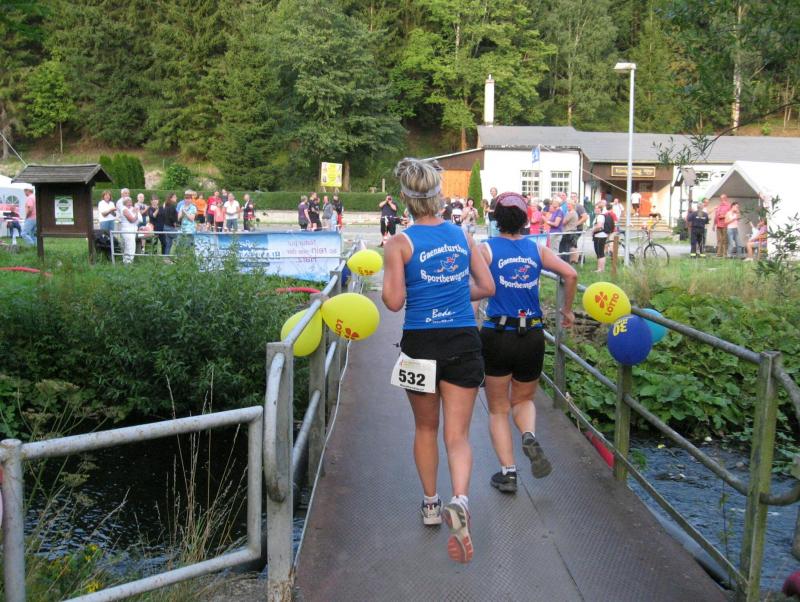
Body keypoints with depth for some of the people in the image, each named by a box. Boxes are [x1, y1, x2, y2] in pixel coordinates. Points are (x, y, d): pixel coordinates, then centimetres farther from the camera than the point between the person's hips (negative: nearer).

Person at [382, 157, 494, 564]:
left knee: (425, 428, 20)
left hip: (421, 343, -1)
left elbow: (394, 301, -11)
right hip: (463, 343, 2)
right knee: (457, 434, 4)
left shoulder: (401, 242, -7)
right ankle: (459, 500, -20)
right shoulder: (462, 235, 4)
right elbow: (487, 288, 8)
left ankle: (431, 503, 31)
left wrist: (385, 283, 9)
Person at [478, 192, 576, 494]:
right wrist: (567, 309, 7)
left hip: (497, 336, -2)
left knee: (498, 409, 15)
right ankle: (530, 436, -7)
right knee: (523, 399, 24)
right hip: (532, 337, 2)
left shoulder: (486, 249, -4)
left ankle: (508, 472, 8)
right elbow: (570, 274, -6)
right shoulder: (537, 249, 4)